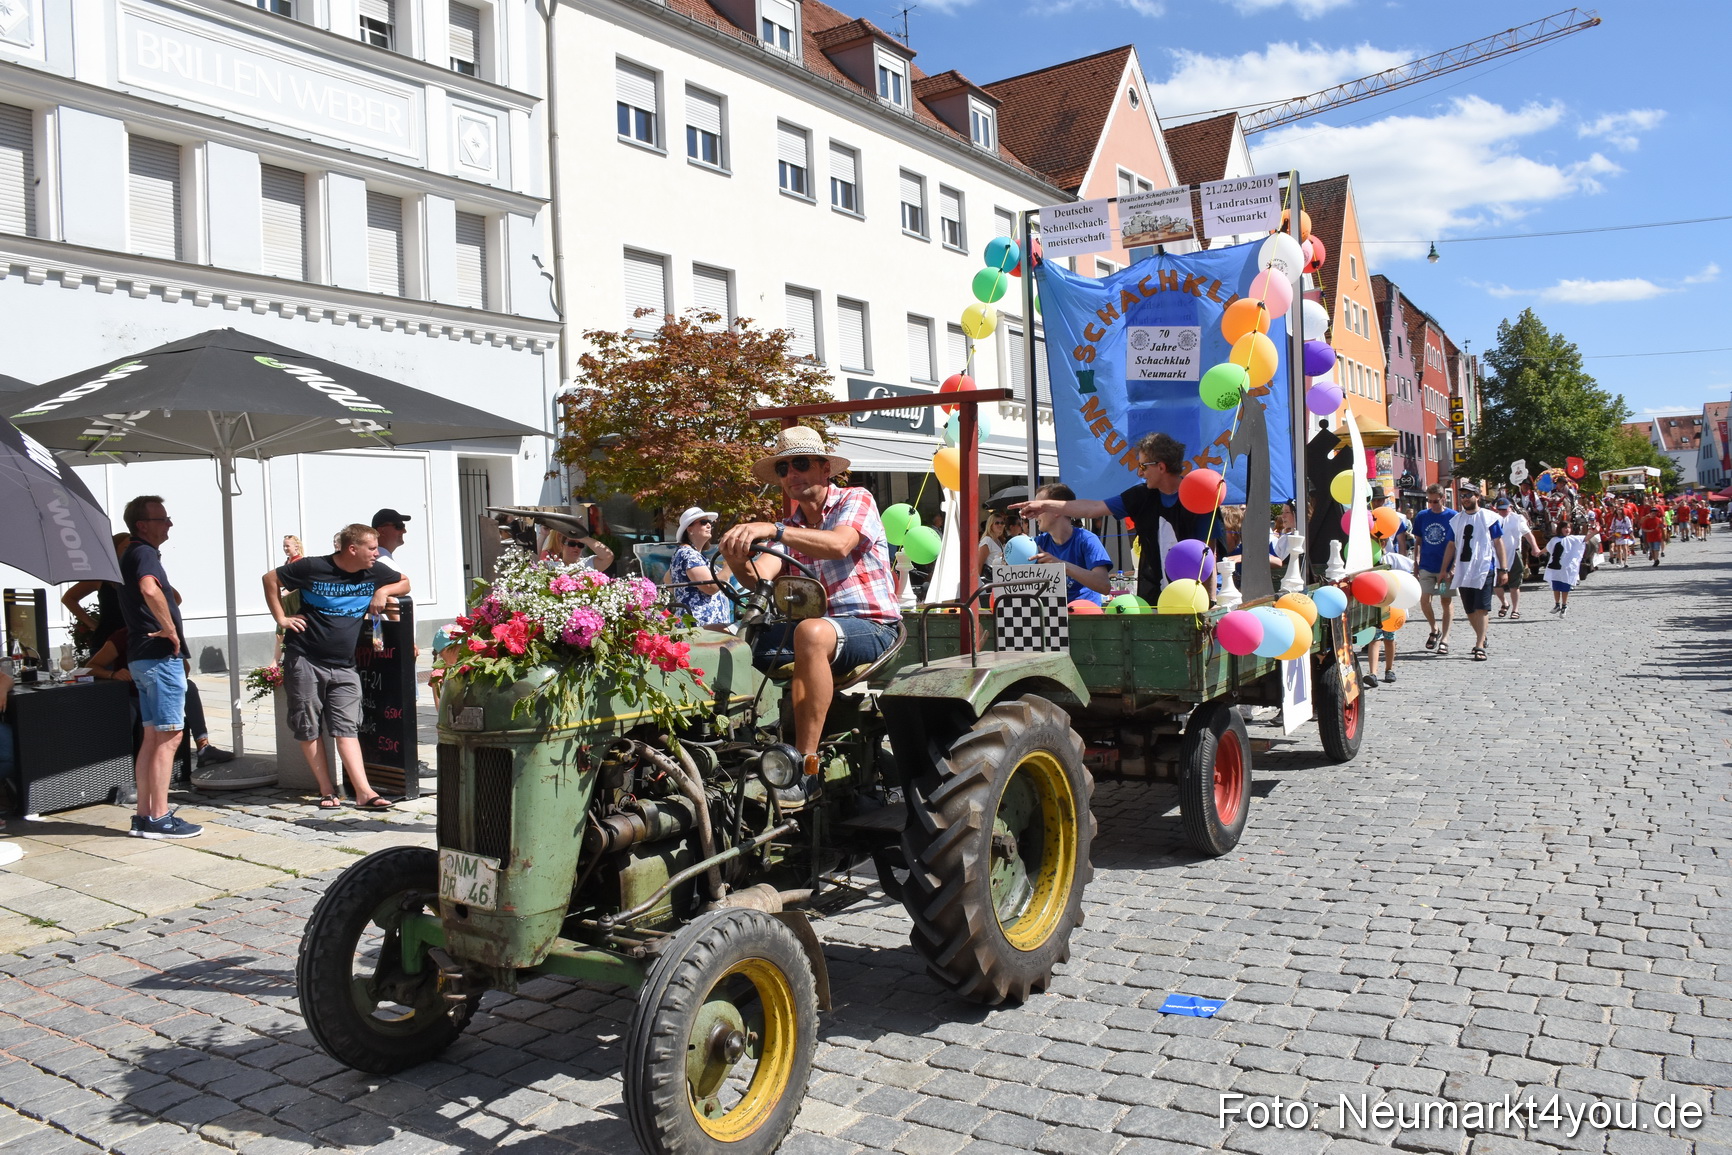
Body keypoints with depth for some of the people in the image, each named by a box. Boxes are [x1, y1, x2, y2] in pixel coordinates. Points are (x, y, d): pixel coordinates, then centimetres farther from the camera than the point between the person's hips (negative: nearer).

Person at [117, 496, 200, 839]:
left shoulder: (131, 555, 18)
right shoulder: (145, 553, -13)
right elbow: (150, 590, -35)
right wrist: (171, 629, -24)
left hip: (143, 656, 10)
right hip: (160, 656, -10)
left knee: (153, 736, 13)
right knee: (169, 736, -6)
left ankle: (144, 815, 17)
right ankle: (158, 818, -4)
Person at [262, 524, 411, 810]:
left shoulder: (374, 572, 3)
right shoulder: (314, 568, -8)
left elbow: (405, 582, 19)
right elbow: (271, 579, 3)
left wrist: (384, 590, -2)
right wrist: (281, 618, -2)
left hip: (343, 666, 3)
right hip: (304, 660, -3)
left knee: (347, 728, -5)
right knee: (308, 729, 1)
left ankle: (364, 792, -13)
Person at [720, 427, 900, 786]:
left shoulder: (855, 500, 0)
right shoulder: (789, 527, 16)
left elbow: (839, 545, -24)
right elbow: (761, 574, -4)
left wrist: (773, 529, -35)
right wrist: (737, 559, -28)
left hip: (873, 626, -6)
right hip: (818, 625, 6)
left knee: (811, 632, -39)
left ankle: (806, 764, -35)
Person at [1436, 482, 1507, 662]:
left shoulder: (1489, 517, 1)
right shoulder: (1456, 520, 14)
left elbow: (1498, 543, 1)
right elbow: (1451, 545, 17)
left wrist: (1503, 568, -4)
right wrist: (1445, 569, 12)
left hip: (1484, 569, -5)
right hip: (1463, 571, 5)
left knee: (1481, 608, -12)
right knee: (1469, 610, 8)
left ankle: (1479, 646, -14)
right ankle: (1481, 638, 27)